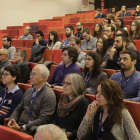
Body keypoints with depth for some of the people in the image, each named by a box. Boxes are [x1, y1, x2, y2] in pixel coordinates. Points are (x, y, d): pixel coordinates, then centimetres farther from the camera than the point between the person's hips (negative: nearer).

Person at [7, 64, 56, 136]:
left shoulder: (49, 95, -8)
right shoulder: (29, 91, 17)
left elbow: (43, 120, -15)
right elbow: (18, 109, 19)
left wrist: (22, 128, -19)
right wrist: (11, 120, -1)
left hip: (31, 130, -7)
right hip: (19, 126, 7)